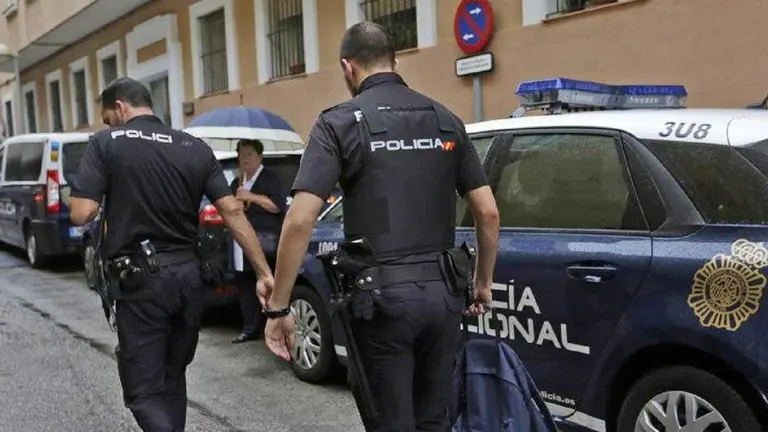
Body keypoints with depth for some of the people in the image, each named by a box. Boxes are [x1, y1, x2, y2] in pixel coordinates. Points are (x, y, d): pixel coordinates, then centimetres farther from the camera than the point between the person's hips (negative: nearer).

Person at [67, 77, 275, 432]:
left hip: (141, 280, -5)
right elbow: (233, 212, 0)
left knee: (144, 391, 3)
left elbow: (81, 214, -13)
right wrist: (264, 272, 0)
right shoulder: (196, 149, 7)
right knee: (172, 378, 22)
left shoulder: (106, 144, -5)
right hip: (189, 274, 5)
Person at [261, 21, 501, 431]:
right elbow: (488, 212, 9)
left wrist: (277, 307, -7)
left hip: (382, 296, -4)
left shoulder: (341, 122, -5)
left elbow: (300, 220, -14)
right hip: (442, 292, 5)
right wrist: (483, 283, 21)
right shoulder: (446, 121, 9)